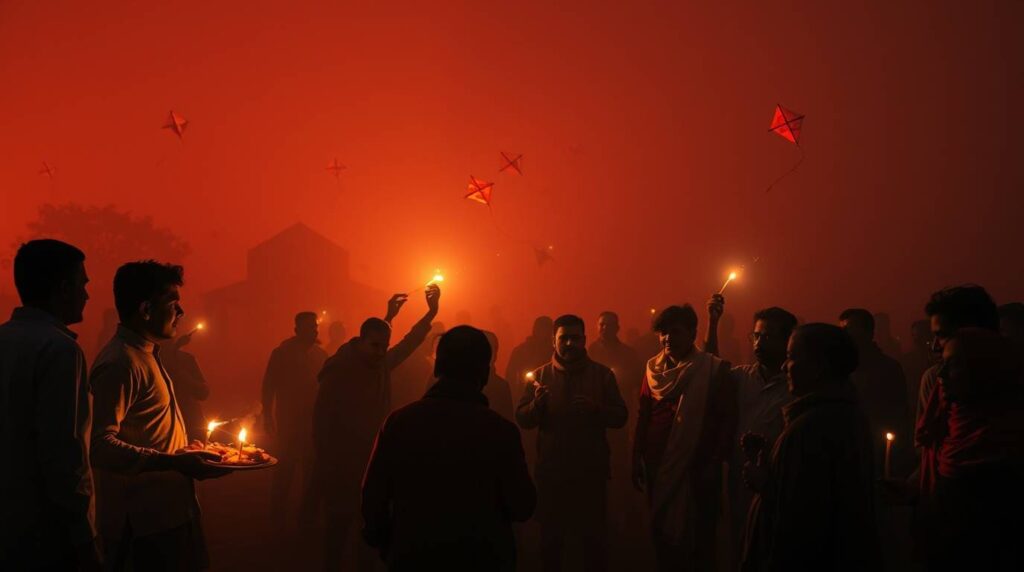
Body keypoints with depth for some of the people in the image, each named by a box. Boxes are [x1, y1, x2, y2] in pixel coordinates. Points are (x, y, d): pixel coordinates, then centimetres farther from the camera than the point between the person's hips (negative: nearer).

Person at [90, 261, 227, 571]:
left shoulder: (146, 354, 16)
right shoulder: (121, 362, -19)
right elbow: (102, 446, -29)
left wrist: (185, 450, 20)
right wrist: (174, 462, -34)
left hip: (171, 508, 10)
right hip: (148, 520, -10)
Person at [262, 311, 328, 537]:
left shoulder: (320, 354, 5)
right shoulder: (282, 354, -2)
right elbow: (269, 387, -2)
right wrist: (268, 417, -7)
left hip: (314, 422, 3)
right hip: (289, 422, -3)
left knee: (311, 470, 7)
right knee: (286, 469, -1)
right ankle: (278, 521, 11)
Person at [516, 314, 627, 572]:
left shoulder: (602, 374, 1)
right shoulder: (541, 374, 2)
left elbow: (620, 417, -4)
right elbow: (522, 419, -4)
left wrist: (595, 408, -23)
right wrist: (536, 404, -24)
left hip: (591, 470, 0)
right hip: (551, 470, 1)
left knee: (595, 535, 9)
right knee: (551, 535, 12)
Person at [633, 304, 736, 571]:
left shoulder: (714, 369, -8)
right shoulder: (654, 368, 6)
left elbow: (728, 417, -10)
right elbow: (643, 415, 8)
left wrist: (717, 460, -13)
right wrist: (637, 458, 6)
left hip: (698, 468, -4)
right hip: (658, 466, 4)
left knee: (701, 538, 4)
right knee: (662, 534, 12)